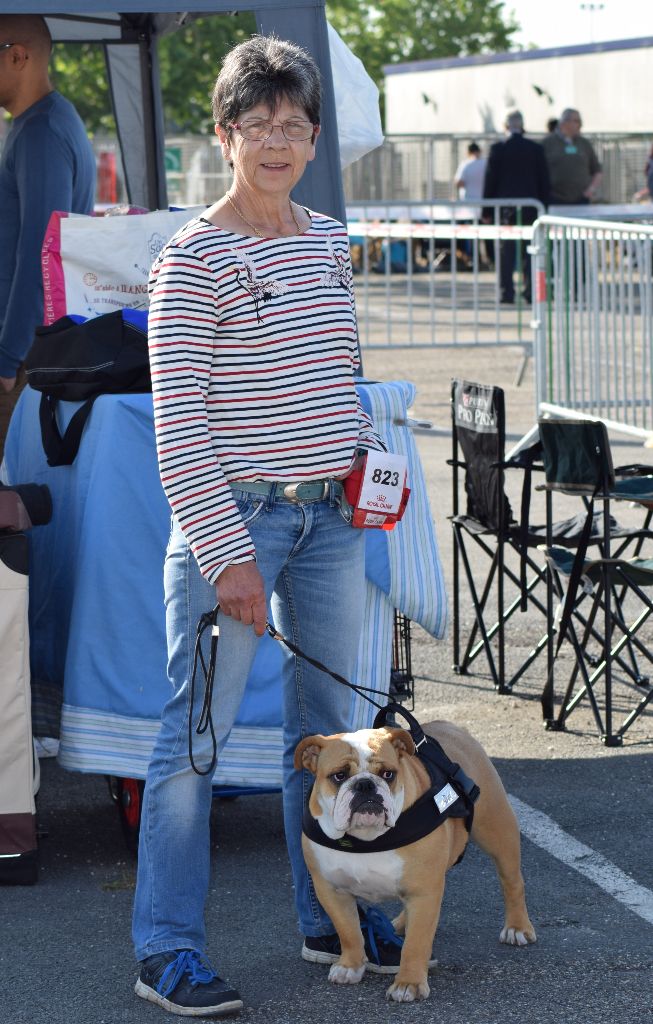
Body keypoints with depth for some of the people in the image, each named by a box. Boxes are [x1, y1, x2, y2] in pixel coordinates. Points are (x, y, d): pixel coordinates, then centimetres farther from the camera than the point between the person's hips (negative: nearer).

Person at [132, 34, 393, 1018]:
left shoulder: (328, 240, 10)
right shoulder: (195, 258, -11)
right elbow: (178, 426, -15)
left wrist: (368, 448, 6)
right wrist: (224, 556, -18)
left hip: (330, 514, 7)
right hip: (232, 518, -7)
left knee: (328, 724, 15)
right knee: (197, 733, -3)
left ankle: (332, 920, 28)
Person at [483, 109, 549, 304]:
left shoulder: (498, 149, -4)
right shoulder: (535, 148, 2)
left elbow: (491, 179, -3)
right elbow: (544, 180, 4)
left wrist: (488, 210, 2)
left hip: (505, 205, -2)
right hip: (530, 206, 2)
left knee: (506, 251, 2)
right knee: (529, 250, 6)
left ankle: (507, 292, -2)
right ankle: (531, 290, 2)